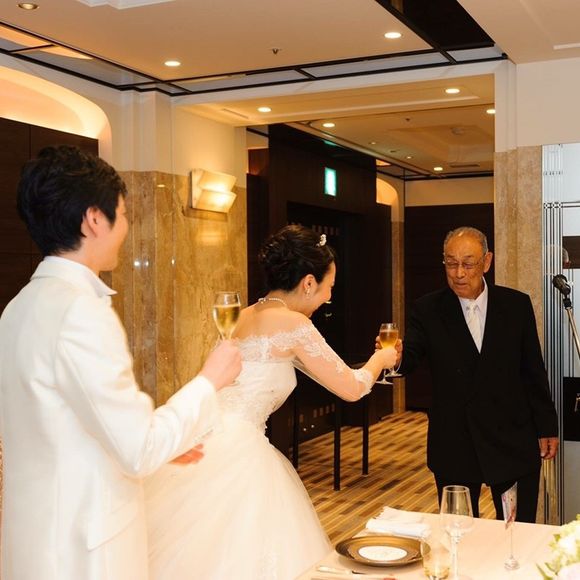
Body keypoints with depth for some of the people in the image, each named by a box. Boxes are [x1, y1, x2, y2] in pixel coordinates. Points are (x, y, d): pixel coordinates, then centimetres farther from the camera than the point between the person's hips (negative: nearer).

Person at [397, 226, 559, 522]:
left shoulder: (516, 304, 1)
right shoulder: (428, 310, -2)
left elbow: (534, 371, 5)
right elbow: (410, 358, -14)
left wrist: (546, 427, 6)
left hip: (513, 440, 1)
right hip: (454, 446, 0)